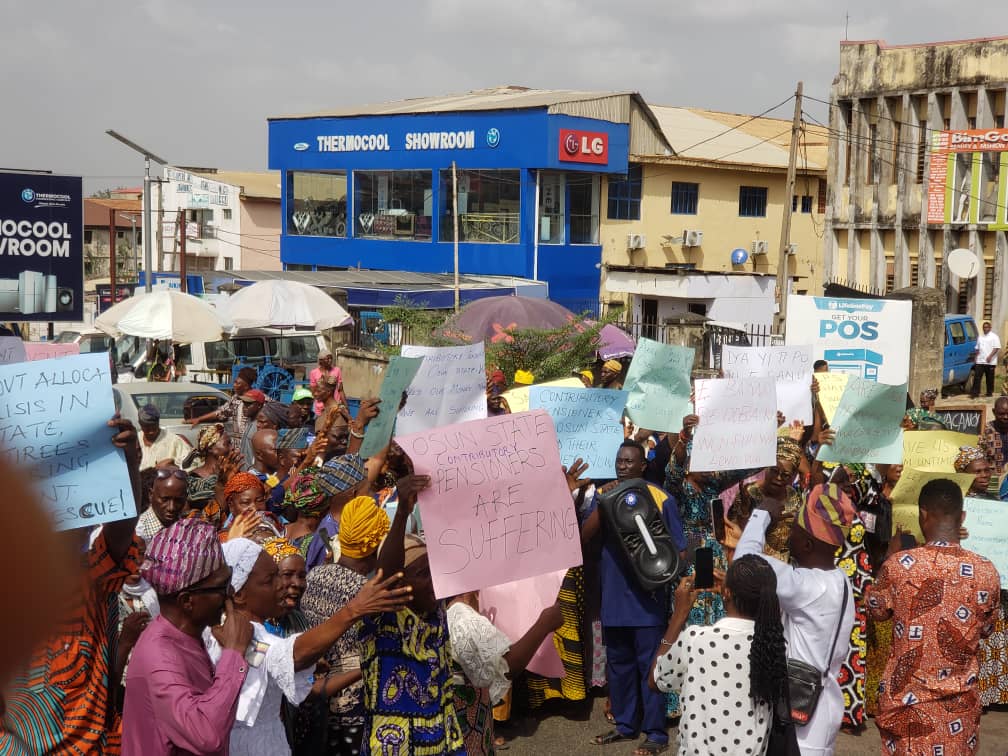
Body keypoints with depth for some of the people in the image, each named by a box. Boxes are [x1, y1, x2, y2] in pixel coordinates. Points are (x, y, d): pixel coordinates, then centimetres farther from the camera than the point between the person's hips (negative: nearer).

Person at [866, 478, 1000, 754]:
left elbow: (877, 610, 4)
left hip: (909, 701, -1)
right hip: (960, 704, 1)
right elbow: (984, 629, 8)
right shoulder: (986, 573, -10)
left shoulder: (900, 564, -16)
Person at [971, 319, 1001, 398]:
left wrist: (990, 356, -21)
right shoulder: (980, 337, 17)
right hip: (980, 361, 5)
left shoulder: (994, 337, -2)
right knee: (977, 377, -5)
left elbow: (996, 348, -10)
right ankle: (975, 392, -7)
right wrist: (975, 358, 14)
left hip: (990, 362, -5)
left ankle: (990, 392, 13)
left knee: (990, 378, 2)